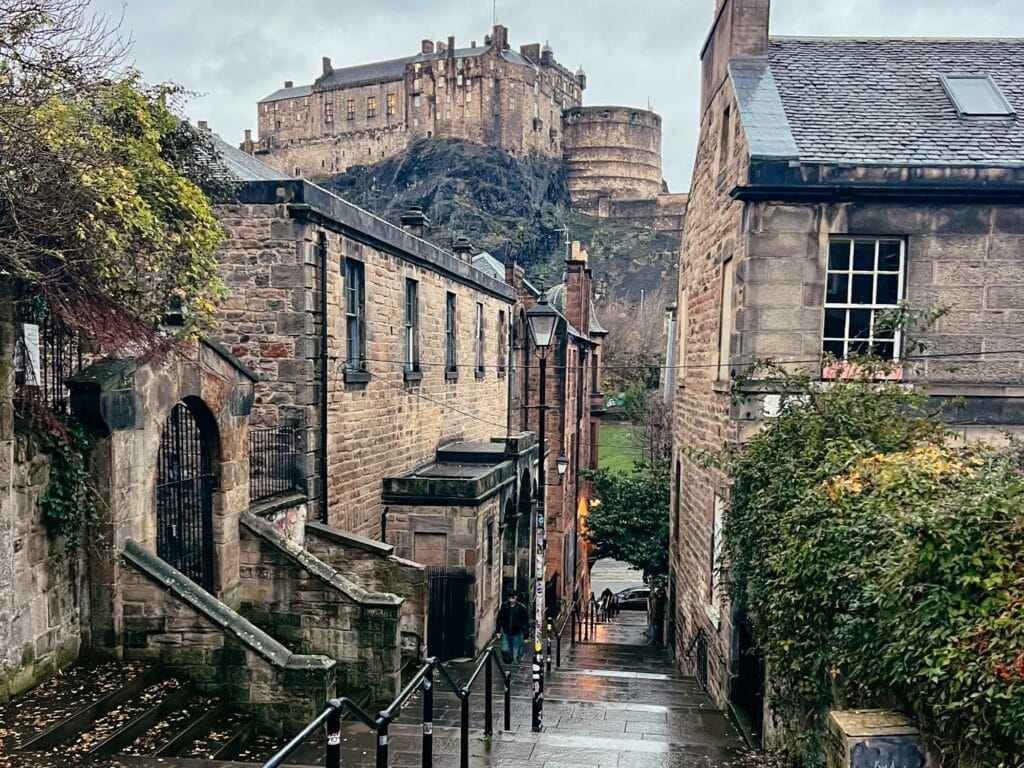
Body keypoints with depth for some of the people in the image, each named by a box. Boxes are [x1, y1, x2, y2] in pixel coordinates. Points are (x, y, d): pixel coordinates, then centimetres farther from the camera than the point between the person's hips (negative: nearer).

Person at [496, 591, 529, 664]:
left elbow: (525, 621, -7)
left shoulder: (521, 607, -12)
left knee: (516, 652, 3)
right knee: (505, 650, 0)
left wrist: (526, 635, -7)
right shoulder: (504, 605, -5)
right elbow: (500, 618, 6)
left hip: (517, 634, -2)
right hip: (506, 633, 2)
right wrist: (498, 630, 7)